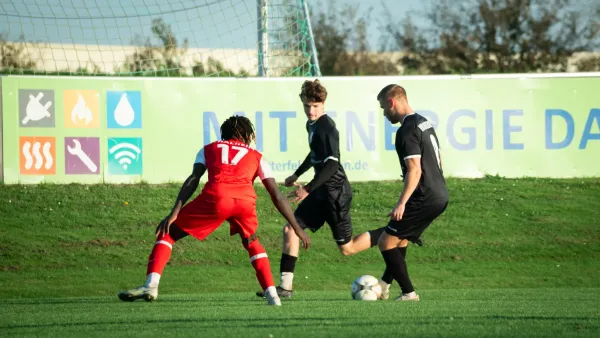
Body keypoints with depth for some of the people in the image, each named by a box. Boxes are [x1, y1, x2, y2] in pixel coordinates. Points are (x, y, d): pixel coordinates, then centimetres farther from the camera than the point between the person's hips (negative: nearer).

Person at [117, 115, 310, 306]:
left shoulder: (209, 149, 30)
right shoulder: (256, 157, 33)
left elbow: (193, 180, 13)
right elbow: (277, 196, 28)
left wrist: (174, 213, 5)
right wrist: (297, 228, 33)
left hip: (215, 197, -2)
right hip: (246, 199, 2)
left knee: (168, 233, 13)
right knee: (251, 242, 32)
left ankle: (151, 285, -7)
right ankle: (272, 295, 18)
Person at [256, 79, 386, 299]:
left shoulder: (326, 127, -18)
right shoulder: (312, 124, 10)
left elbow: (332, 164, -25)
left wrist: (308, 189, -27)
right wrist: (297, 175, 34)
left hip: (336, 192, -9)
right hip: (322, 191, 9)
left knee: (347, 248, -1)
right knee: (290, 229, 1)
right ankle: (285, 287, 2)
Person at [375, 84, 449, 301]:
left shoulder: (407, 131, -16)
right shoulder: (425, 123, 14)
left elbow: (414, 170, -25)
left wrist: (402, 203, -30)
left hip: (424, 200, -10)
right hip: (440, 196, 10)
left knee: (386, 242, -3)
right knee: (400, 239, 23)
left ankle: (409, 293, -3)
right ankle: (383, 287, 29)